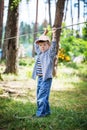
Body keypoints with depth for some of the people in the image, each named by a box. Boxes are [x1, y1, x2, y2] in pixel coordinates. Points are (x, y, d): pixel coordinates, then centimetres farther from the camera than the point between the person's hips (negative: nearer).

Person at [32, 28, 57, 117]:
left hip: (46, 78, -8)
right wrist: (44, 34, 29)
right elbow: (36, 43, 28)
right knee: (39, 96, 12)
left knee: (42, 96, -11)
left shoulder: (50, 53, -4)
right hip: (40, 78, 8)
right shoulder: (40, 53, 15)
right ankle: (46, 111, 21)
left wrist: (53, 34, -28)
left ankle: (41, 113, -7)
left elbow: (53, 45, -21)